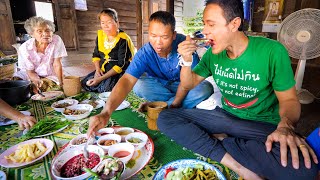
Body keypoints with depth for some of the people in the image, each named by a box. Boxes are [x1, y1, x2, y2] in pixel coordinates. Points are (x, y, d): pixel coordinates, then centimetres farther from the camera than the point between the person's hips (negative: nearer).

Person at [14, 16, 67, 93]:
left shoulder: (56, 40, -18)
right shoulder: (24, 48, -17)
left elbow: (57, 64, -16)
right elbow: (30, 72, -12)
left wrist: (61, 83, -19)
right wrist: (37, 81, -34)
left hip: (51, 76, 0)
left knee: (44, 86, -29)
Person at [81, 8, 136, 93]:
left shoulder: (123, 40, -19)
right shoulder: (100, 35, 2)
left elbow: (121, 65, -22)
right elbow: (96, 55, 14)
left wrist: (101, 78, -22)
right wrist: (97, 70, -6)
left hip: (120, 72, -7)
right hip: (103, 70, 7)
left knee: (104, 88, -27)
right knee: (85, 83, -6)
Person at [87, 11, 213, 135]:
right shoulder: (144, 53, -25)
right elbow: (127, 80, -37)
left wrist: (174, 104, -23)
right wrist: (106, 113, -50)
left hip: (182, 85, 0)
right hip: (160, 85, 1)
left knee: (206, 88, -28)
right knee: (139, 86, -29)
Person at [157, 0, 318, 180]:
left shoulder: (272, 51, -15)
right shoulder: (213, 53, -2)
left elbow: (289, 99, -8)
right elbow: (189, 84, 7)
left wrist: (285, 125, -30)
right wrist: (187, 61, -13)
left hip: (262, 124, -3)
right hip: (225, 116, 4)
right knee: (165, 118, -14)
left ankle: (220, 140, -15)